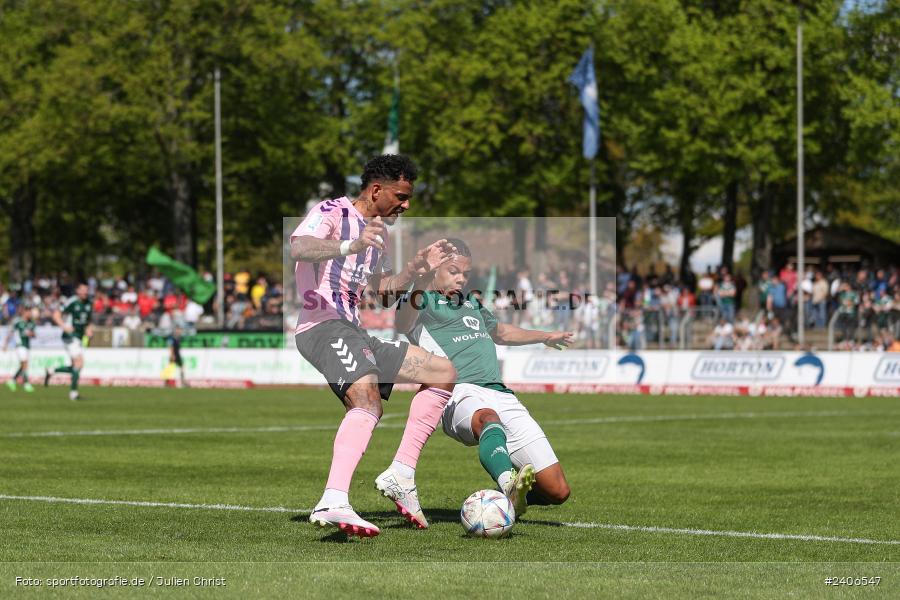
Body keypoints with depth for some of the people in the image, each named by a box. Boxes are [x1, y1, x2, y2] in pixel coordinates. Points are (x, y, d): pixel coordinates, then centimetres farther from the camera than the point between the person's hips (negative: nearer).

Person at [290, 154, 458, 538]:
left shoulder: (376, 233, 25)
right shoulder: (332, 212, -3)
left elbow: (384, 293, 35)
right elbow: (297, 248, -25)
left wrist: (419, 267, 19)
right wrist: (351, 246, -41)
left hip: (353, 332, 10)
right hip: (322, 326, -10)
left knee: (444, 373, 9)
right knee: (368, 400, -34)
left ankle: (401, 475, 1)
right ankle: (333, 502, -50)